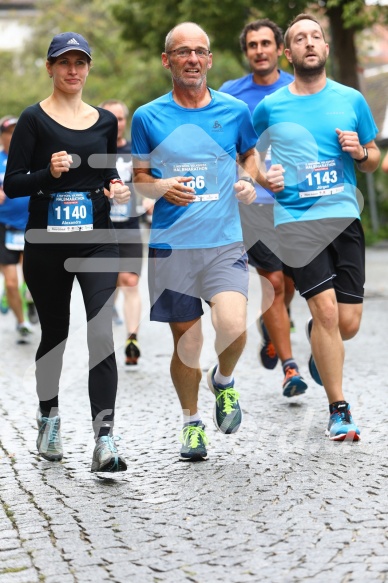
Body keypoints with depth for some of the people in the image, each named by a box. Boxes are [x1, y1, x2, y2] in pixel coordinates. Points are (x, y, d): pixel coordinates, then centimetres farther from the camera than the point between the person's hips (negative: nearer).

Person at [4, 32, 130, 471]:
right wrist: (49, 173, -22)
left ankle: (104, 441, -18)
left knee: (102, 332, -13)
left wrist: (118, 189, 1)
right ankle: (48, 418, 35)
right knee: (54, 333, 11)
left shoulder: (105, 121, 10)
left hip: (97, 240, 2)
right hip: (47, 241, -2)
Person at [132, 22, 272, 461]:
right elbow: (138, 178, 10)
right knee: (186, 343, 5)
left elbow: (250, 153, 22)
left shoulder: (235, 111, 4)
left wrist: (249, 182, 1)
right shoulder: (148, 117, 2)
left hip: (224, 242, 0)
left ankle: (223, 380, 14)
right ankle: (191, 422, 27)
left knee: (232, 327, -20)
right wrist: (162, 187, -11)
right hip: (171, 245, 0)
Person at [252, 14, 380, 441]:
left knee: (348, 323, -1)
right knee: (326, 309, -13)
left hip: (344, 217, 2)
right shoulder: (269, 107, 5)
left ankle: (317, 344, 38)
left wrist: (360, 152, -6)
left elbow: (374, 161, 16)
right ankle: (339, 411, 0)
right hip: (296, 219, -2)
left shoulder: (351, 100, 8)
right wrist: (265, 177, -3)